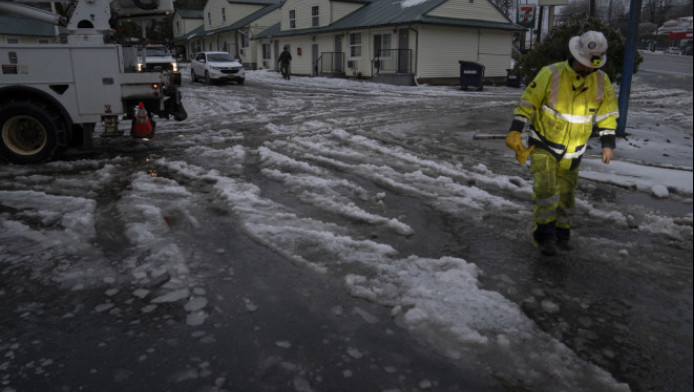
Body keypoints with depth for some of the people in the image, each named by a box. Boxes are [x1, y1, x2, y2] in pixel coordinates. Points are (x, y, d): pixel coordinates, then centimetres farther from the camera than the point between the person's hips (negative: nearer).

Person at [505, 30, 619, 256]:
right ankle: (544, 235, -4)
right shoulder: (551, 74, -14)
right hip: (542, 146, -4)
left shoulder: (601, 81, -1)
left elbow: (607, 113, 10)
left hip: (572, 152, 4)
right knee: (546, 188, -20)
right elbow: (528, 102, -10)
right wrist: (514, 132, -18)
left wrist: (608, 143, 4)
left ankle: (561, 234, 33)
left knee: (566, 194, 14)